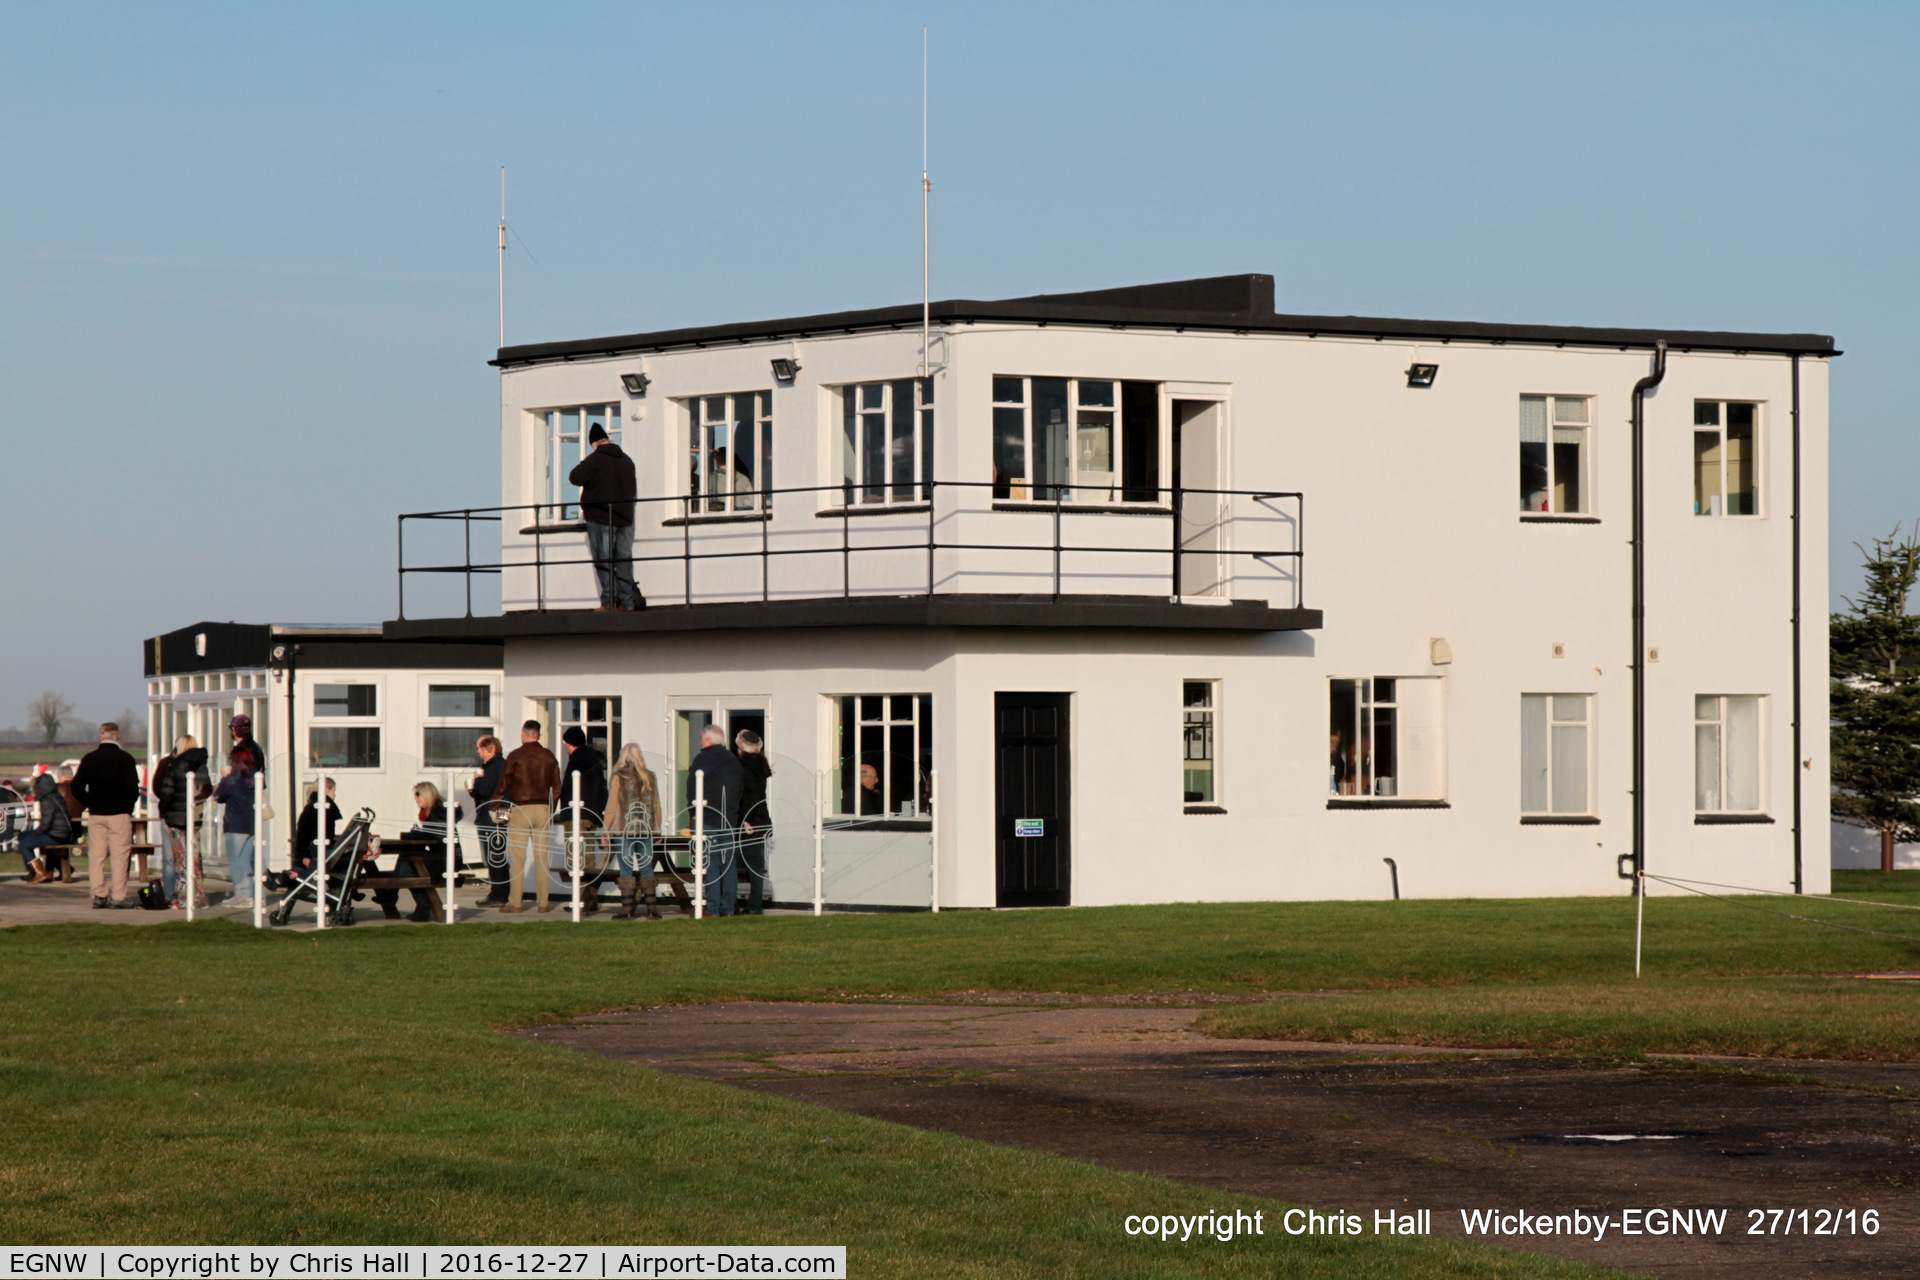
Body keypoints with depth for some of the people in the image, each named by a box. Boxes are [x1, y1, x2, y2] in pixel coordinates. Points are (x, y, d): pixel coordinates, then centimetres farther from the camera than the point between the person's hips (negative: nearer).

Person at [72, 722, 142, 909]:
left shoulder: (88, 759, 4)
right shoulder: (125, 759, -6)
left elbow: (77, 789, 3)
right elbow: (132, 789, -11)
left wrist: (91, 803, 12)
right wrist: (128, 807, 5)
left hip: (95, 815, 3)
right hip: (119, 814, -3)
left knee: (96, 855, 8)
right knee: (119, 855, -1)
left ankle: (99, 895, 6)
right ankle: (118, 896, -4)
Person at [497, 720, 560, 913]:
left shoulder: (515, 756, -4)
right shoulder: (549, 757, 7)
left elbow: (503, 784, -4)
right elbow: (556, 787, 9)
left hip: (520, 809, -3)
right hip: (542, 810, 3)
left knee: (517, 858, -2)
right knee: (542, 857, 6)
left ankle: (514, 902, -3)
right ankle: (543, 902, 6)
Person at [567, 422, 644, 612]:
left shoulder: (596, 459, -10)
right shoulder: (626, 460, 10)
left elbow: (575, 478, -13)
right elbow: (634, 488, 19)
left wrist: (582, 464, 6)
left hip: (601, 518, -5)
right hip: (625, 517, 5)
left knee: (603, 561, -3)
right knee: (624, 560, 7)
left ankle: (608, 602, -8)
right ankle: (627, 602, 3)